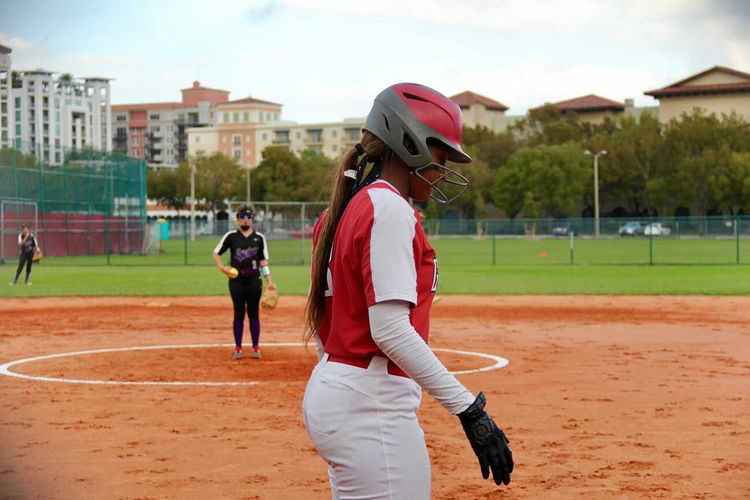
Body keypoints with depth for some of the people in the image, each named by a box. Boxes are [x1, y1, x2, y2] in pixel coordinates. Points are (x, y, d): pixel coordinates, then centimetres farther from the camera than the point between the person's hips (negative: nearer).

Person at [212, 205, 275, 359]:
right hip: (236, 280, -1)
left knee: (253, 313, 4)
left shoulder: (259, 238, 7)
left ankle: (256, 348, 11)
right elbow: (216, 253, 9)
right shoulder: (231, 236, 3)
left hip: (254, 279, 1)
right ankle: (238, 348, 10)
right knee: (239, 313, 3)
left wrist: (269, 281, 0)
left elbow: (263, 261, 8)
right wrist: (223, 268, -8)